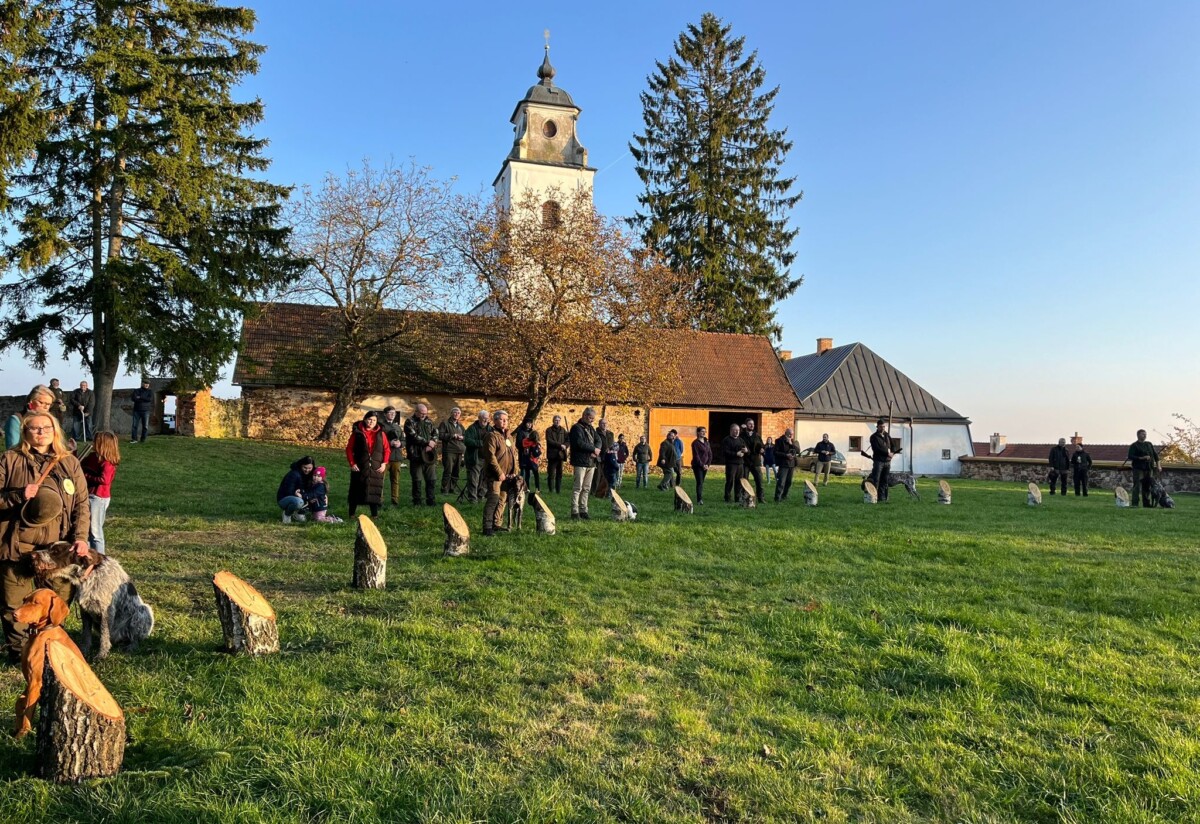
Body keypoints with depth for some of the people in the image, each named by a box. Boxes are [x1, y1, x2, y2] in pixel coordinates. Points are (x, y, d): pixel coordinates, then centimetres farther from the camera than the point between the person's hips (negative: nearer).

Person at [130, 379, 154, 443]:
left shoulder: (150, 391, 6)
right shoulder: (136, 390, 8)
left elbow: (150, 399, -12)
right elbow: (134, 398, -8)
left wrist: (140, 397, -9)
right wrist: (144, 399, -14)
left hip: (146, 411, -1)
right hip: (137, 411, 1)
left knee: (145, 426, -2)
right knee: (135, 425, -2)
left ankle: (143, 439, 6)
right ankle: (134, 439, 2)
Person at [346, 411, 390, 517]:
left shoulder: (380, 434, 5)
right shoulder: (357, 433, -1)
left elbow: (387, 449, 6)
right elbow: (349, 449, 1)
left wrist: (384, 463, -4)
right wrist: (352, 463, -6)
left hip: (376, 469, 1)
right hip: (359, 468, -1)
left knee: (374, 491, 4)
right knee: (356, 490, 6)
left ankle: (374, 515, 12)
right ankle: (351, 514, 16)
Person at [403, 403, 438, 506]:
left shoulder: (429, 422, 15)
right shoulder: (410, 422, -1)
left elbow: (435, 433, 7)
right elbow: (414, 436, -13)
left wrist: (430, 446, -10)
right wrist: (427, 442, -13)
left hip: (429, 454, 4)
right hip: (416, 455, -4)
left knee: (431, 479, 4)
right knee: (417, 480, 1)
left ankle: (430, 500, 13)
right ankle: (416, 501, 10)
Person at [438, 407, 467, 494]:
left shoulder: (460, 425, 22)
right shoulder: (445, 423, 4)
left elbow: (466, 437, 22)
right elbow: (440, 435, -7)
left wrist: (462, 437, 0)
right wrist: (452, 435, -14)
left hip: (459, 452, 6)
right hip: (449, 451, -6)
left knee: (456, 472, 7)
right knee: (448, 471, -10)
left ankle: (452, 489, 15)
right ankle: (444, 490, -5)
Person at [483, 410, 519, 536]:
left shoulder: (509, 436, 16)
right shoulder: (492, 435, -10)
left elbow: (514, 454, 21)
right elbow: (490, 456, -17)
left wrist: (514, 472, 11)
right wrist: (499, 473, -17)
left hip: (507, 475, 8)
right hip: (495, 475, -8)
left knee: (502, 500, 11)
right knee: (494, 499, -12)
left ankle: (496, 524, 20)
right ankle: (487, 527, -10)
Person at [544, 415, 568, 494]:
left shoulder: (563, 430, 13)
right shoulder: (549, 430, 2)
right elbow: (549, 441, -11)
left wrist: (565, 446, -12)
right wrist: (560, 445, -17)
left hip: (560, 454, 4)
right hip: (552, 454, -4)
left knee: (559, 474, 6)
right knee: (551, 474, -4)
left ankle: (559, 490, 10)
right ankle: (551, 490, 0)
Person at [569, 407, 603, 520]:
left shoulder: (591, 428, 17)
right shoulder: (577, 428, -8)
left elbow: (599, 440, 13)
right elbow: (579, 443, -19)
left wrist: (596, 450, -9)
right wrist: (593, 449, -11)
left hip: (591, 462, 8)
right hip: (581, 462, -8)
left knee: (586, 488, 9)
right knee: (578, 487, -8)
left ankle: (583, 510, 14)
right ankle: (574, 511, -5)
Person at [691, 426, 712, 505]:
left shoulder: (707, 442, 12)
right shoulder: (695, 443, -8)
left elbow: (710, 454, 12)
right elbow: (696, 455, -12)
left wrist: (708, 464, -1)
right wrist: (702, 465, -14)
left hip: (705, 465, 6)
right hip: (697, 465, -6)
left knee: (702, 482, 8)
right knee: (699, 482, -11)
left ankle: (700, 499, 13)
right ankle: (699, 500, -14)